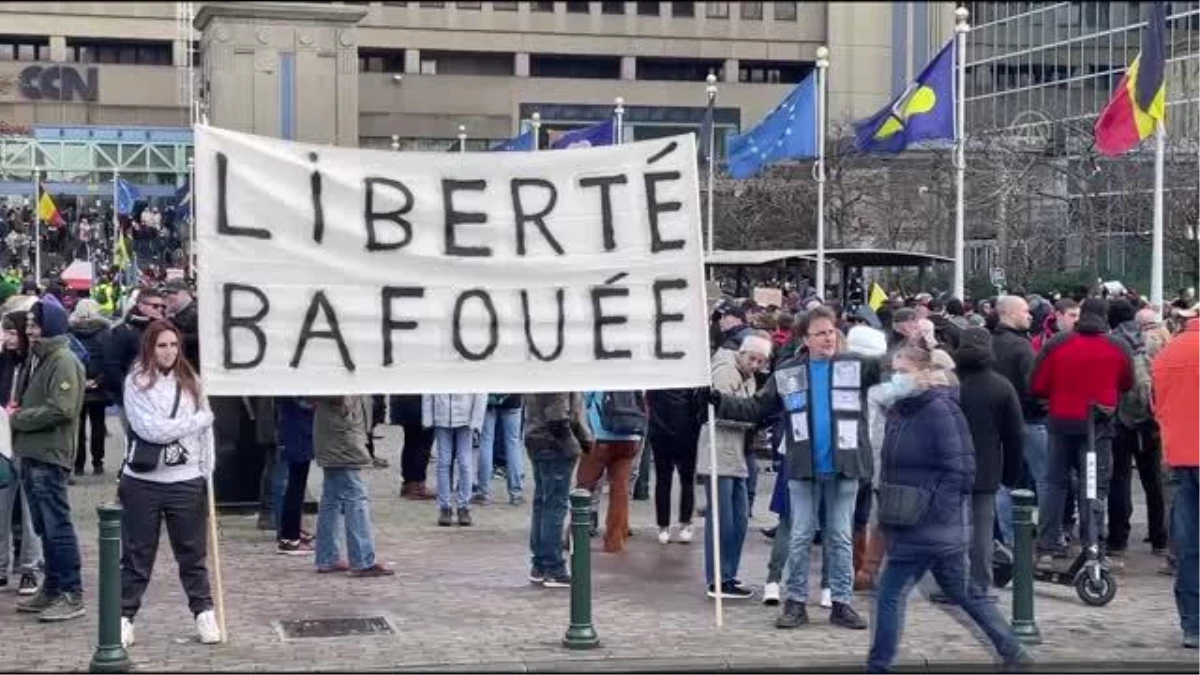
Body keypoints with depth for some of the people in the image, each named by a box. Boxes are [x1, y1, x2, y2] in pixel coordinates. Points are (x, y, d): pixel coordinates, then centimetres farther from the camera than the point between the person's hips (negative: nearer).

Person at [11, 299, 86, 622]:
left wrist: (18, 418, -12)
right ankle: (52, 590, 21)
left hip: (50, 457, -10)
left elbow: (61, 409, -21)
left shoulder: (63, 361, -12)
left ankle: (72, 595, -3)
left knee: (57, 527, -7)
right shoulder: (39, 359, 18)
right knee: (45, 528, 14)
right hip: (32, 456, 10)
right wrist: (16, 411, 5)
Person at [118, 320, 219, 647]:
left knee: (193, 553, 10)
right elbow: (152, 429, -16)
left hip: (187, 482, 2)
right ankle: (124, 617, 14)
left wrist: (207, 473, 3)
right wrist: (199, 420, -8)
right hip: (143, 481, -2)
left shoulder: (191, 382, 6)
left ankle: (204, 613, 19)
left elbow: (205, 430, 8)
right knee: (136, 555, 6)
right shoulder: (136, 383, -6)